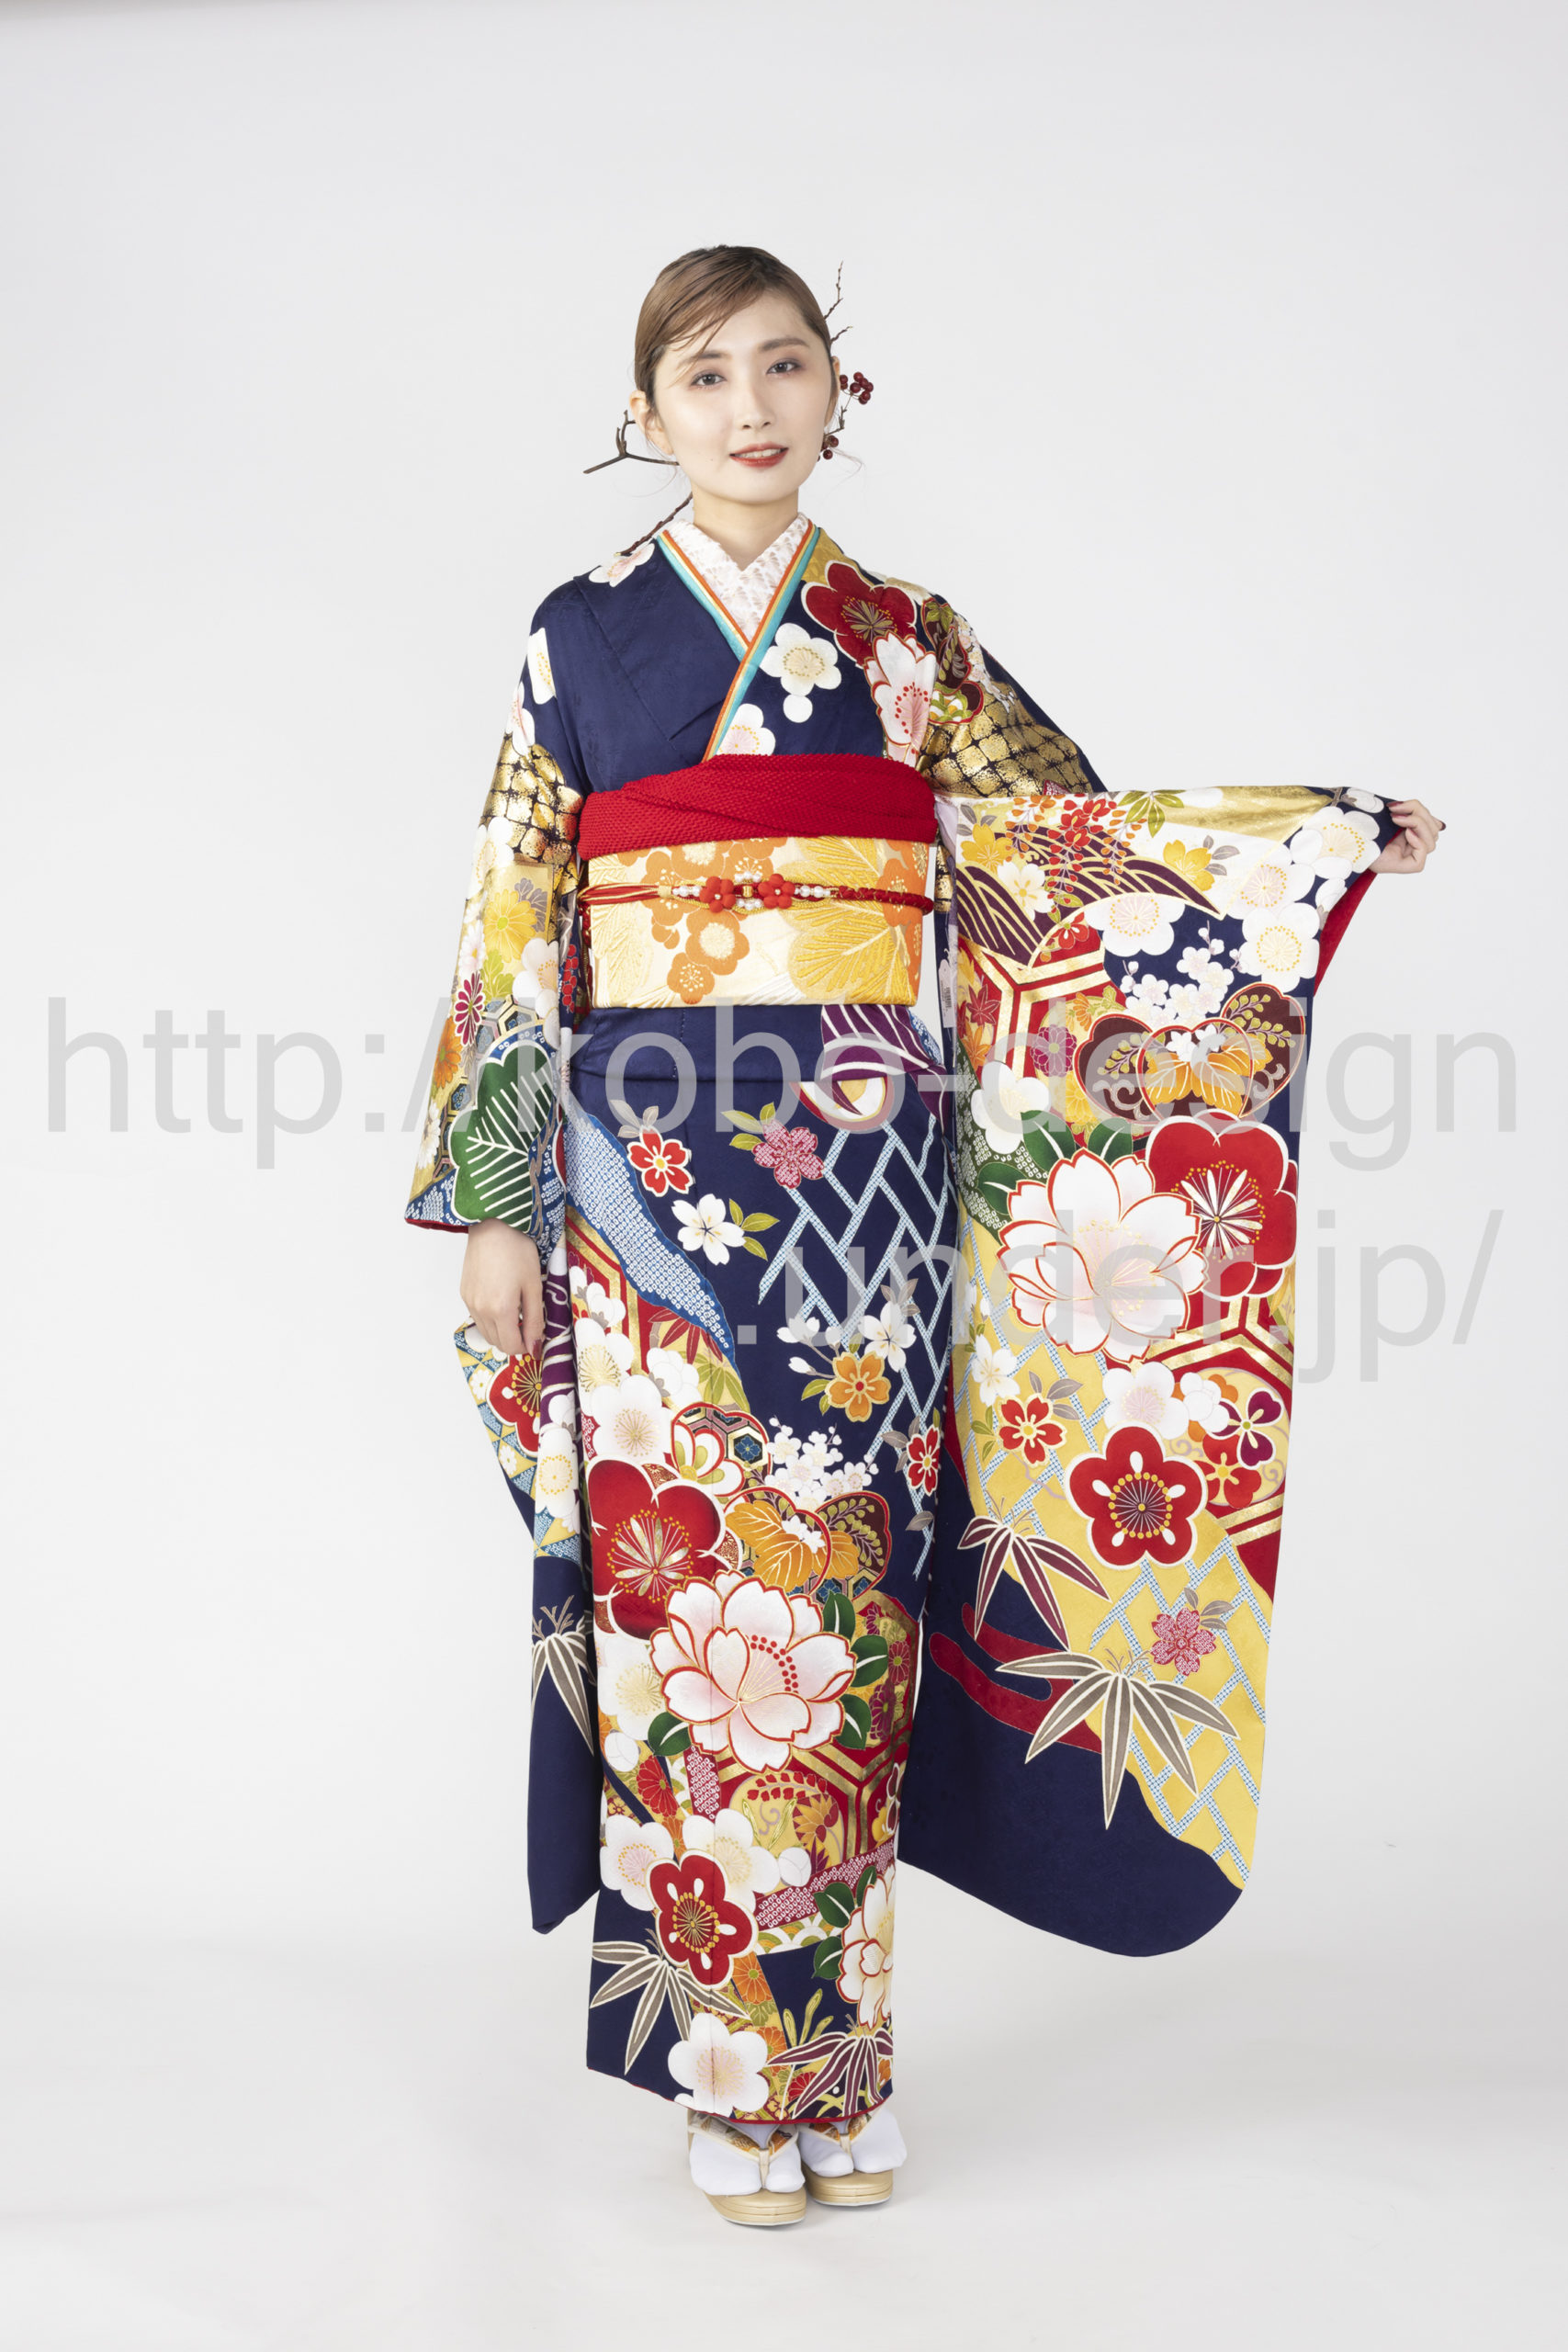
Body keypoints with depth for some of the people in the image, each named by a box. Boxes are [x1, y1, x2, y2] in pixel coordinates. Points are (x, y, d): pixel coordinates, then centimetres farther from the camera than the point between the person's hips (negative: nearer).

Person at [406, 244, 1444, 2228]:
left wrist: (1328, 847, 4)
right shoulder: (582, 637, 5)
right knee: (689, 1603, 0)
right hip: (655, 1185, -1)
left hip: (862, 1189, 1)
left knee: (840, 1600, 3)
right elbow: (514, 934, 4)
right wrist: (491, 1205, 0)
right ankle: (729, 2067, 13)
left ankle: (836, 2056, 16)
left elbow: (1068, 838, 12)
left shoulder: (906, 640, 9)